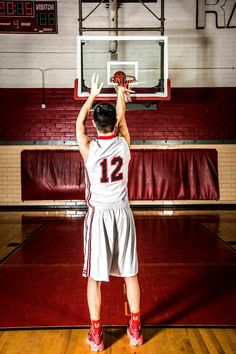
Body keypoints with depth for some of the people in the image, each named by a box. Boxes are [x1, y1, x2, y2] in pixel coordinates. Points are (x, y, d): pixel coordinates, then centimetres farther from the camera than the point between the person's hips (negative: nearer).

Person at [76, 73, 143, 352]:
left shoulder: (89, 149, -10)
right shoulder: (124, 144, -5)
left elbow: (79, 122, 10)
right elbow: (122, 119, 16)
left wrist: (93, 95, 21)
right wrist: (121, 94, 33)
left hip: (98, 215, -2)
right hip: (122, 213, 3)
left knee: (94, 276, 8)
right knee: (130, 273, 12)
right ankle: (135, 329, 25)